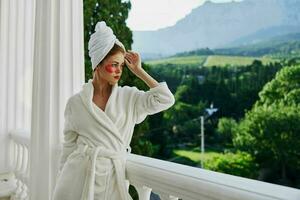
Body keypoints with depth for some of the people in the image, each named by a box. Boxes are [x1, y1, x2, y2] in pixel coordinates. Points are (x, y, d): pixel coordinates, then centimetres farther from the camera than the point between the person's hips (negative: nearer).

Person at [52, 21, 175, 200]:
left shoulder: (129, 97, 1)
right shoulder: (76, 102, 0)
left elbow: (166, 99, -10)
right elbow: (69, 145, 7)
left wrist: (138, 71, -7)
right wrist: (63, 178, 10)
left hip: (112, 175, 1)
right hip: (79, 172, 0)